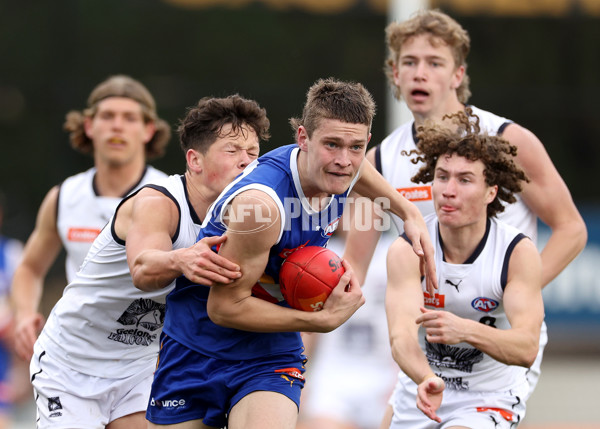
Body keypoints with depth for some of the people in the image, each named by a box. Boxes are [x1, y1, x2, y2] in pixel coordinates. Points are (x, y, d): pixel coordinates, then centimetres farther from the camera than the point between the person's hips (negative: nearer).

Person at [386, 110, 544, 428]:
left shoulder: (518, 252, -17)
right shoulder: (407, 249, -15)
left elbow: (527, 349, -26)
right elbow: (401, 337, -26)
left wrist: (466, 330, -46)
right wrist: (427, 380, -49)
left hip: (489, 399, -3)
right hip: (418, 397, 3)